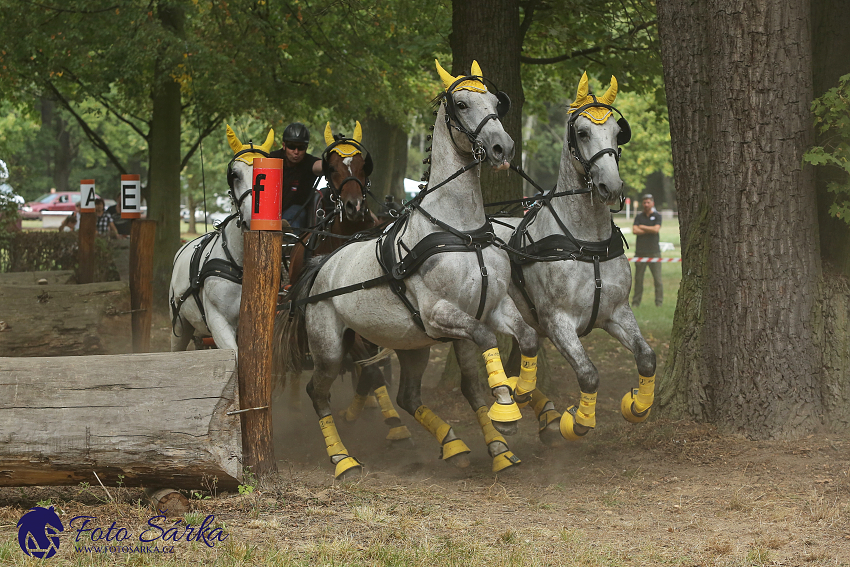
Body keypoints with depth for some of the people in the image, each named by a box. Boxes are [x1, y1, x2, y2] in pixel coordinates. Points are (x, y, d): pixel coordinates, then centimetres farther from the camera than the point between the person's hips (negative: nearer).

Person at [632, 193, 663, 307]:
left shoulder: (657, 216, 6)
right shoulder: (639, 216, 10)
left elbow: (656, 229, -10)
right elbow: (635, 231, -4)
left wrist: (642, 227, -2)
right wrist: (650, 230, -6)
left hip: (654, 252, -1)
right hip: (640, 252, 1)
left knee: (657, 279, -4)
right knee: (638, 278, 3)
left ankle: (659, 302, 1)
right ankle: (635, 302, 8)